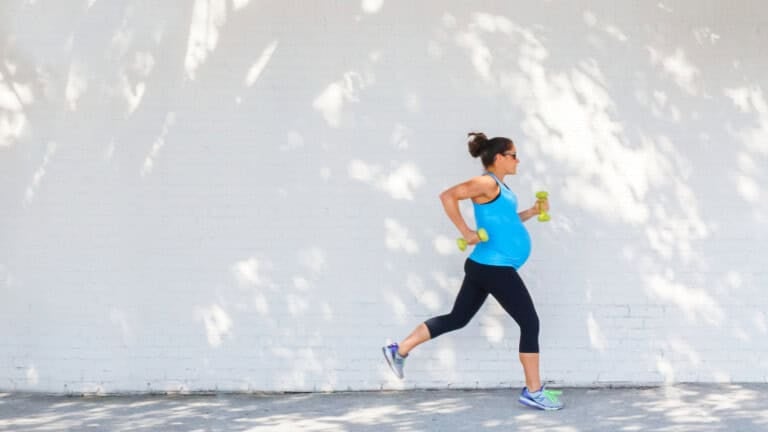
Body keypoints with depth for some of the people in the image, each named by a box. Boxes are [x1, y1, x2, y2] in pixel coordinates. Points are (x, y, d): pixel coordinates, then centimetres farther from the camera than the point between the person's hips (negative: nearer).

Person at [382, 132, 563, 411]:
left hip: (485, 267, 10)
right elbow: (448, 196, -26)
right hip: (495, 268, -10)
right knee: (530, 323, -2)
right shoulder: (487, 183, -14)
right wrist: (466, 232, -25)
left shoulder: (498, 187, 17)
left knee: (457, 319, 14)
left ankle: (399, 350, 16)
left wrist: (532, 212, 15)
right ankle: (533, 392, 5)